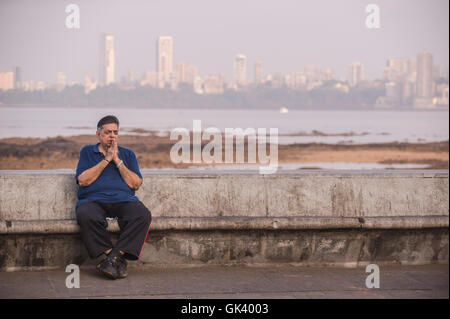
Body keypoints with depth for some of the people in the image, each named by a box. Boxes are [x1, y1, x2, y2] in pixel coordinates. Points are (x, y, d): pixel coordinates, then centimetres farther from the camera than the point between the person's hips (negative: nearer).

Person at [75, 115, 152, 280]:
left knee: (143, 215, -31)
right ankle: (118, 260, -29)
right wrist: (106, 159, -1)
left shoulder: (128, 155, 21)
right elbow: (82, 180, 0)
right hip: (93, 200, -1)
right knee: (86, 217, -38)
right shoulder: (87, 152, 17)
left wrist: (117, 161, 0)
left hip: (123, 200, 2)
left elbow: (136, 184, 6)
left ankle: (113, 257, -32)